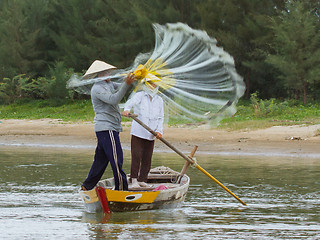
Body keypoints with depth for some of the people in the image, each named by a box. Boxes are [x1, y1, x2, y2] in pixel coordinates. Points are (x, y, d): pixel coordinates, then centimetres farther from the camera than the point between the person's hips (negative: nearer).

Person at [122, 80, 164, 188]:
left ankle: (142, 180, 13)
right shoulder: (139, 96, 0)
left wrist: (159, 131, -3)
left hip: (151, 135, 4)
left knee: (147, 158, 5)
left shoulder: (159, 100, 14)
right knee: (136, 156, -9)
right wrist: (127, 110, -44)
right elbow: (131, 102, -21)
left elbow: (160, 118, 13)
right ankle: (134, 180, -7)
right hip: (138, 132, -4)